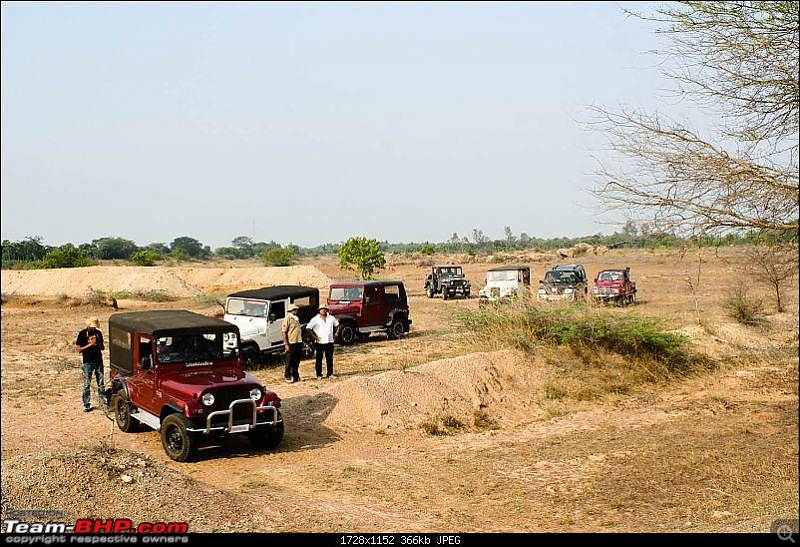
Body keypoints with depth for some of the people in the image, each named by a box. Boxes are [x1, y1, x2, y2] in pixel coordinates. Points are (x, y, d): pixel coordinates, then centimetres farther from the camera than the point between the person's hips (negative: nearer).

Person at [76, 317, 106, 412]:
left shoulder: (98, 333, 7)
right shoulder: (82, 334, -4)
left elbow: (103, 347, 13)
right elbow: (79, 350, -5)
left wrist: (99, 345, -9)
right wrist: (89, 345, -17)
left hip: (98, 361, 3)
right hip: (88, 362, -3)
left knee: (101, 383, 6)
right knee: (87, 384, -1)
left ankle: (102, 401, 15)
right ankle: (86, 405, 5)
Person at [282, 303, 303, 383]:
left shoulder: (296, 318, 16)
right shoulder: (287, 318, -10)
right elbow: (284, 332, -14)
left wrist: (301, 343, 18)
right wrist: (286, 344, -19)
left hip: (298, 343, 8)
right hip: (291, 343, -8)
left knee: (296, 361, 15)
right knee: (289, 362, -1)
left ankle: (296, 376, 25)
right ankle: (288, 377, 5)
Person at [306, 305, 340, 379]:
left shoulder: (331, 318, 9)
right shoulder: (315, 319, -3)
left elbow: (337, 325, 22)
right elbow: (308, 328, -5)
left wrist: (336, 333, 8)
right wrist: (314, 336, -9)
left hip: (330, 341, 3)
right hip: (319, 342, -3)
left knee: (330, 358, 6)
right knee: (319, 358, 1)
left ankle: (330, 374, 13)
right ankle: (319, 375, 6)